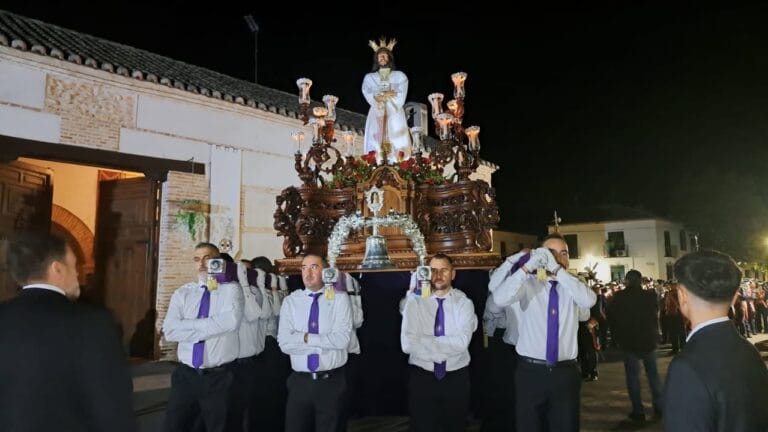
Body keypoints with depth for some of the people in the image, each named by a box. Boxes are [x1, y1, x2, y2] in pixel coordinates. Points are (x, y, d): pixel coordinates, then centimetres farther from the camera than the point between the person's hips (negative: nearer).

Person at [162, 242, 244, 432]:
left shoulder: (231, 289, -5)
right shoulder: (183, 293, 6)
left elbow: (230, 321, -23)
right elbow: (170, 331, -7)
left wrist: (191, 325, -14)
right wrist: (207, 328, -14)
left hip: (219, 377, -3)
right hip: (185, 376, 3)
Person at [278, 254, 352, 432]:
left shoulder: (339, 299, -4)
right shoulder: (291, 301, 2)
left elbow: (342, 339, -15)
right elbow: (285, 343, -9)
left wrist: (307, 337, -13)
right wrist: (326, 341, -13)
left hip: (332, 382, -1)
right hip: (299, 382, 2)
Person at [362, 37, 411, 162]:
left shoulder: (400, 76, 15)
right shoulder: (369, 77, 17)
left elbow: (400, 98, 0)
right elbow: (369, 97, 0)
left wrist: (381, 96, -2)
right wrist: (387, 94, -6)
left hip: (395, 116, 0)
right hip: (377, 115, 1)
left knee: (396, 146, -12)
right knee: (376, 145, -11)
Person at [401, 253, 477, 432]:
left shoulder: (464, 302, -4)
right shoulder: (415, 301, -6)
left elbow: (462, 342, -20)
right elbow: (408, 344, -17)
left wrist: (425, 340, -19)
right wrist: (447, 346, -17)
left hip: (456, 378, 1)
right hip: (422, 378, -1)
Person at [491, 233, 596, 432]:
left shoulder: (573, 285, 2)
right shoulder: (528, 284, -4)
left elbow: (589, 300, -20)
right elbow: (500, 298, -22)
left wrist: (557, 270, -26)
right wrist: (528, 266, -27)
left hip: (565, 371, 2)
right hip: (530, 371, -1)